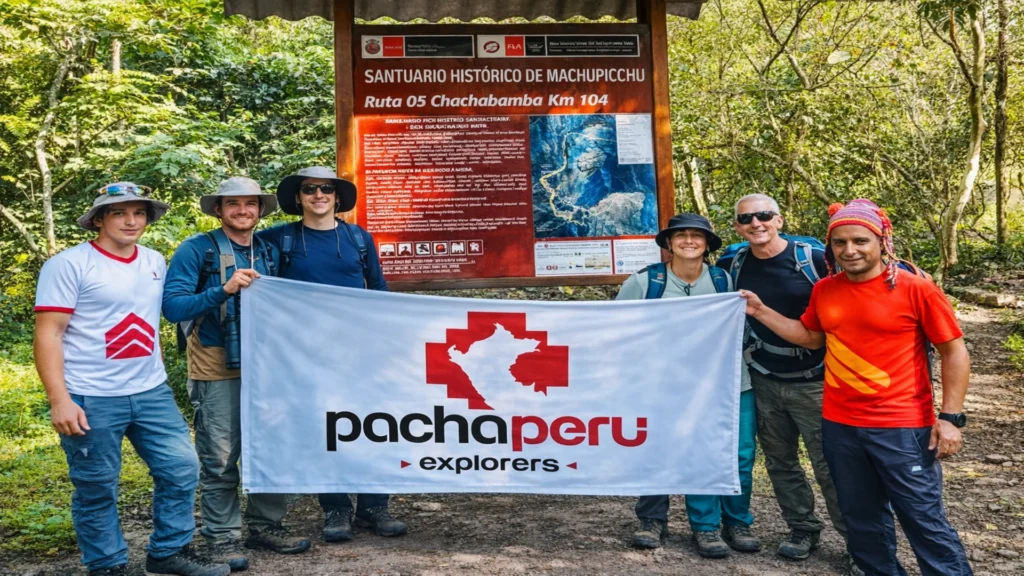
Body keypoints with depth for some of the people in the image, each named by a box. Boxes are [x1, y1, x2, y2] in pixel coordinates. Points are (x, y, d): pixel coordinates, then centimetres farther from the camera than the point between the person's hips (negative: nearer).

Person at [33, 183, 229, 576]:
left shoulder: (155, 263, 11)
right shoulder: (70, 264, -7)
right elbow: (48, 334, -11)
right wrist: (59, 399, -18)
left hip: (152, 392, 6)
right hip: (91, 399, -6)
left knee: (181, 468, 6)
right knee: (97, 488, 5)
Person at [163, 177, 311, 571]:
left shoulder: (269, 252, 11)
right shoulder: (197, 250, -4)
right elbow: (172, 306, -14)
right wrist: (224, 290, -24)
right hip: (217, 369, -5)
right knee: (220, 459, 1)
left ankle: (266, 526, 25)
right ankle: (222, 538, 16)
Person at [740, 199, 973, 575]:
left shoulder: (915, 288, -11)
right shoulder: (825, 291, 3)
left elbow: (954, 351, -6)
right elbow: (810, 336, 19)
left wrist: (950, 417, -11)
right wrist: (761, 311, 10)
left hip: (901, 427, -5)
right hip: (840, 425, 5)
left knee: (924, 519, 3)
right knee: (861, 517, 18)